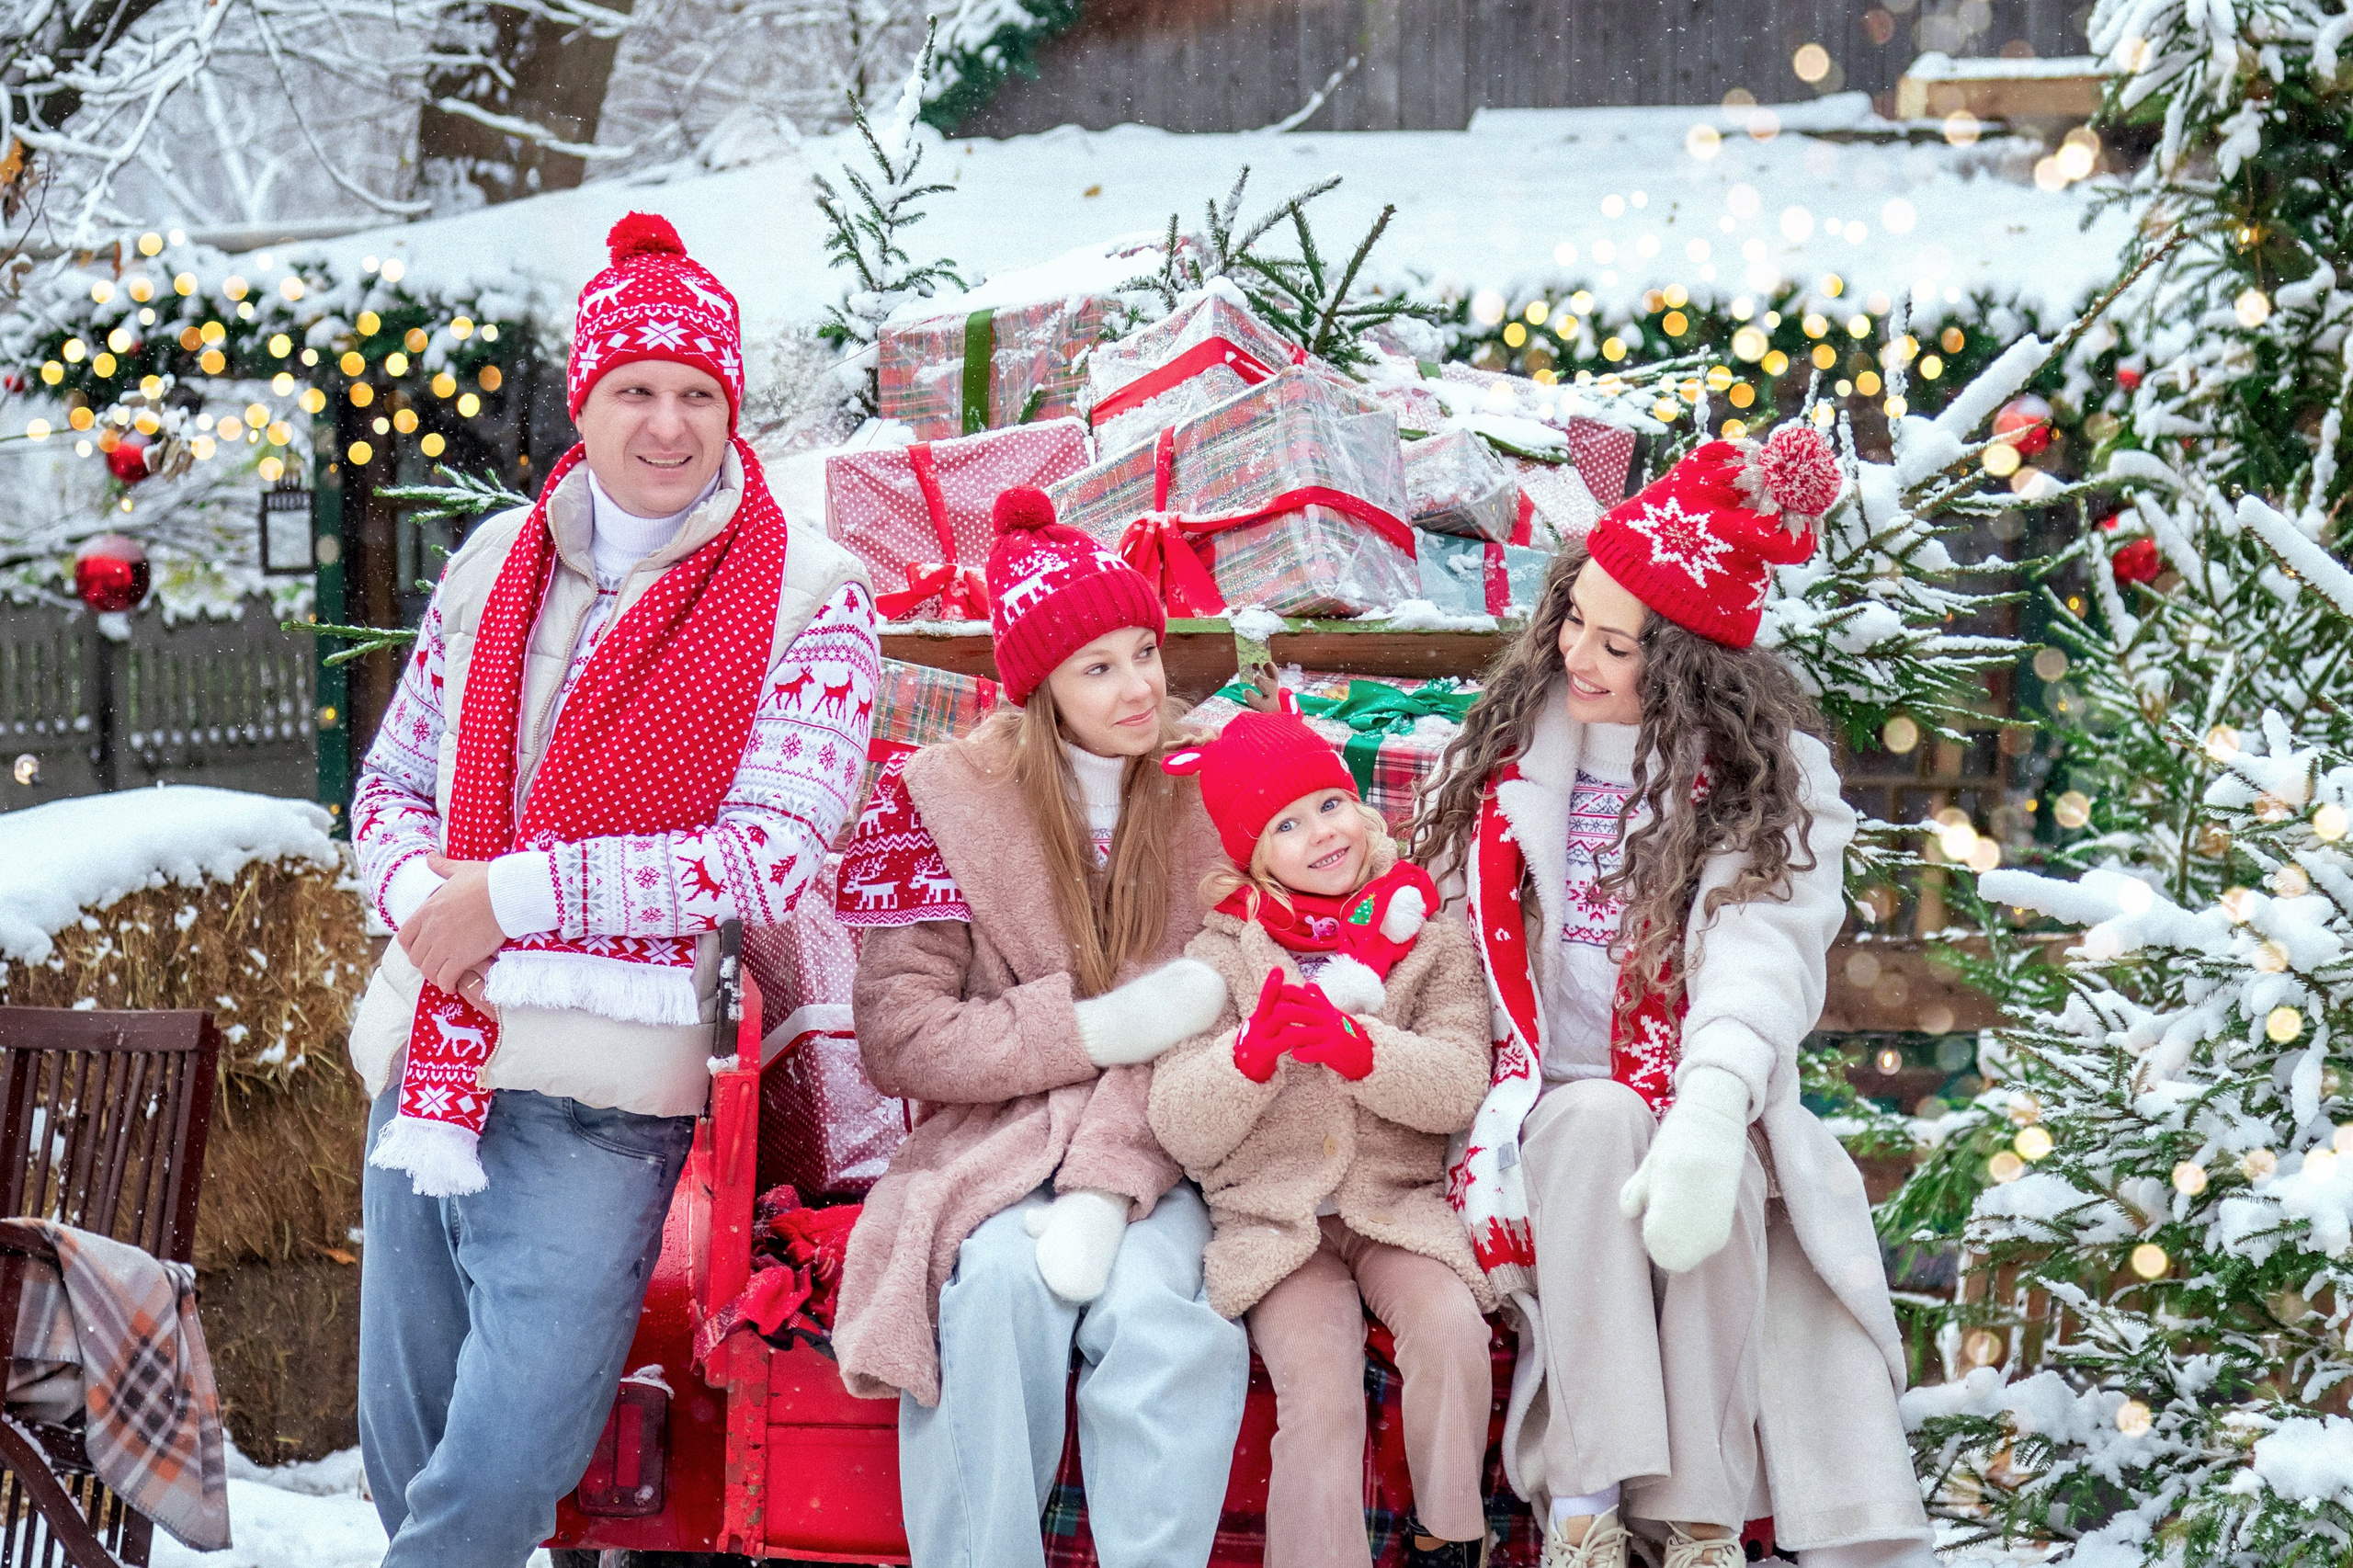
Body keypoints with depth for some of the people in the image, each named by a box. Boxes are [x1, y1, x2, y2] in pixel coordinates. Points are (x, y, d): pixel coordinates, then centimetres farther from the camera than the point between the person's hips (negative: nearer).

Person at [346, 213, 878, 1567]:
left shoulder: (809, 600, -4)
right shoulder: (497, 562, 11)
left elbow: (772, 855, -12)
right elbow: (393, 779, 18)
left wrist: (515, 894, -13)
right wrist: (421, 891, -6)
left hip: (595, 1101, -5)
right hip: (429, 1064, 5)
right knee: (404, 1459, 12)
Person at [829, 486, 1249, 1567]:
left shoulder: (1205, 793, 5)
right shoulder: (949, 798, 1)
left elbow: (1194, 1025, -4)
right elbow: (900, 1038, -4)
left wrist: (1106, 1190, -20)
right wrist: (1098, 1028, -13)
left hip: (1157, 1152, 1)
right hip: (998, 1139, -1)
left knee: (1150, 1308, -31)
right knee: (1000, 1283, -33)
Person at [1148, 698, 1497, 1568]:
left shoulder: (1431, 938, 6)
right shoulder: (1221, 954, 3)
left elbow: (1461, 1086, -7)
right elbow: (1183, 1132, -3)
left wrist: (1356, 1048, -25)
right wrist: (1252, 1055, -22)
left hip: (1399, 1202, 1)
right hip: (1273, 1217, -1)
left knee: (1452, 1330, -27)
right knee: (1319, 1388, -25)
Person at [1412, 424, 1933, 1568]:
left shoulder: (1773, 779, 2)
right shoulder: (1505, 754, 10)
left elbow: (1765, 954, -17)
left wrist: (1708, 1120, -37)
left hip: (1703, 1117, -1)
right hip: (1549, 1118, 1)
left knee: (1718, 1176, -35)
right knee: (1598, 1120, -33)